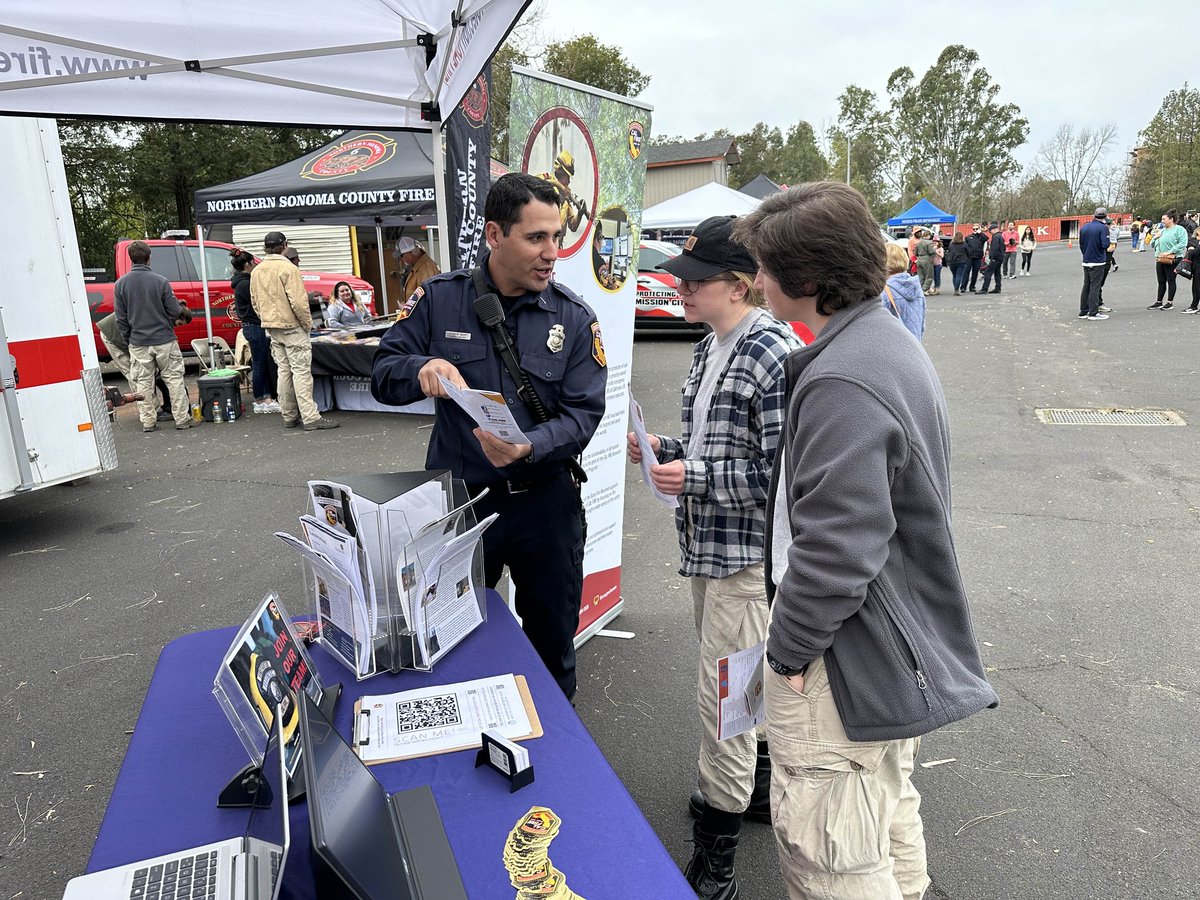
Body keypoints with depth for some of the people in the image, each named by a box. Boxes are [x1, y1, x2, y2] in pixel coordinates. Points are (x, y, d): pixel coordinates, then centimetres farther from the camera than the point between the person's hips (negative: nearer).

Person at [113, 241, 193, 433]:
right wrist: (182, 309, 16)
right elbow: (175, 311, -7)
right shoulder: (160, 281, -9)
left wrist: (127, 341, 13)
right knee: (174, 379, 6)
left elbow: (121, 318, 2)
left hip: (138, 343, 2)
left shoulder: (120, 284, -1)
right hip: (164, 340, -2)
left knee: (143, 383, 9)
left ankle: (148, 421, 12)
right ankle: (182, 419, 5)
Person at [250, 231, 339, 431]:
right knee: (301, 371, -7)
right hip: (292, 327, -7)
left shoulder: (256, 271, 9)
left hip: (272, 329, 7)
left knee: (284, 371, 13)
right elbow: (298, 301, -20)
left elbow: (254, 302, 14)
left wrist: (267, 320, 20)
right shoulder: (288, 268, -15)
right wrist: (308, 323, -9)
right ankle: (310, 417, -10)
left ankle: (289, 416, 16)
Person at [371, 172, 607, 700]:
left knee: (552, 645, 18)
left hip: (545, 502, 0)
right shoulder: (439, 299, -4)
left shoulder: (574, 319, -6)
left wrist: (527, 449, -29)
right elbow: (383, 376, -3)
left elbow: (583, 414, -10)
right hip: (457, 499, 1)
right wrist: (423, 369, -26)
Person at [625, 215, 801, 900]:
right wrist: (665, 449, 3)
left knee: (722, 696, -1)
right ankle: (760, 786, 45)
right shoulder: (711, 348, 11)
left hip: (747, 552, -9)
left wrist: (692, 476, -21)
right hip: (709, 544, 9)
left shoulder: (775, 353, -18)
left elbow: (780, 470, -22)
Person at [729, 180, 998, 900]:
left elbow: (835, 549, -29)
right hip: (903, 649, 11)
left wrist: (789, 649, -15)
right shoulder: (891, 341, 9)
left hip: (849, 670, -11)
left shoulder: (842, 383, -26)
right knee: (890, 811, 27)